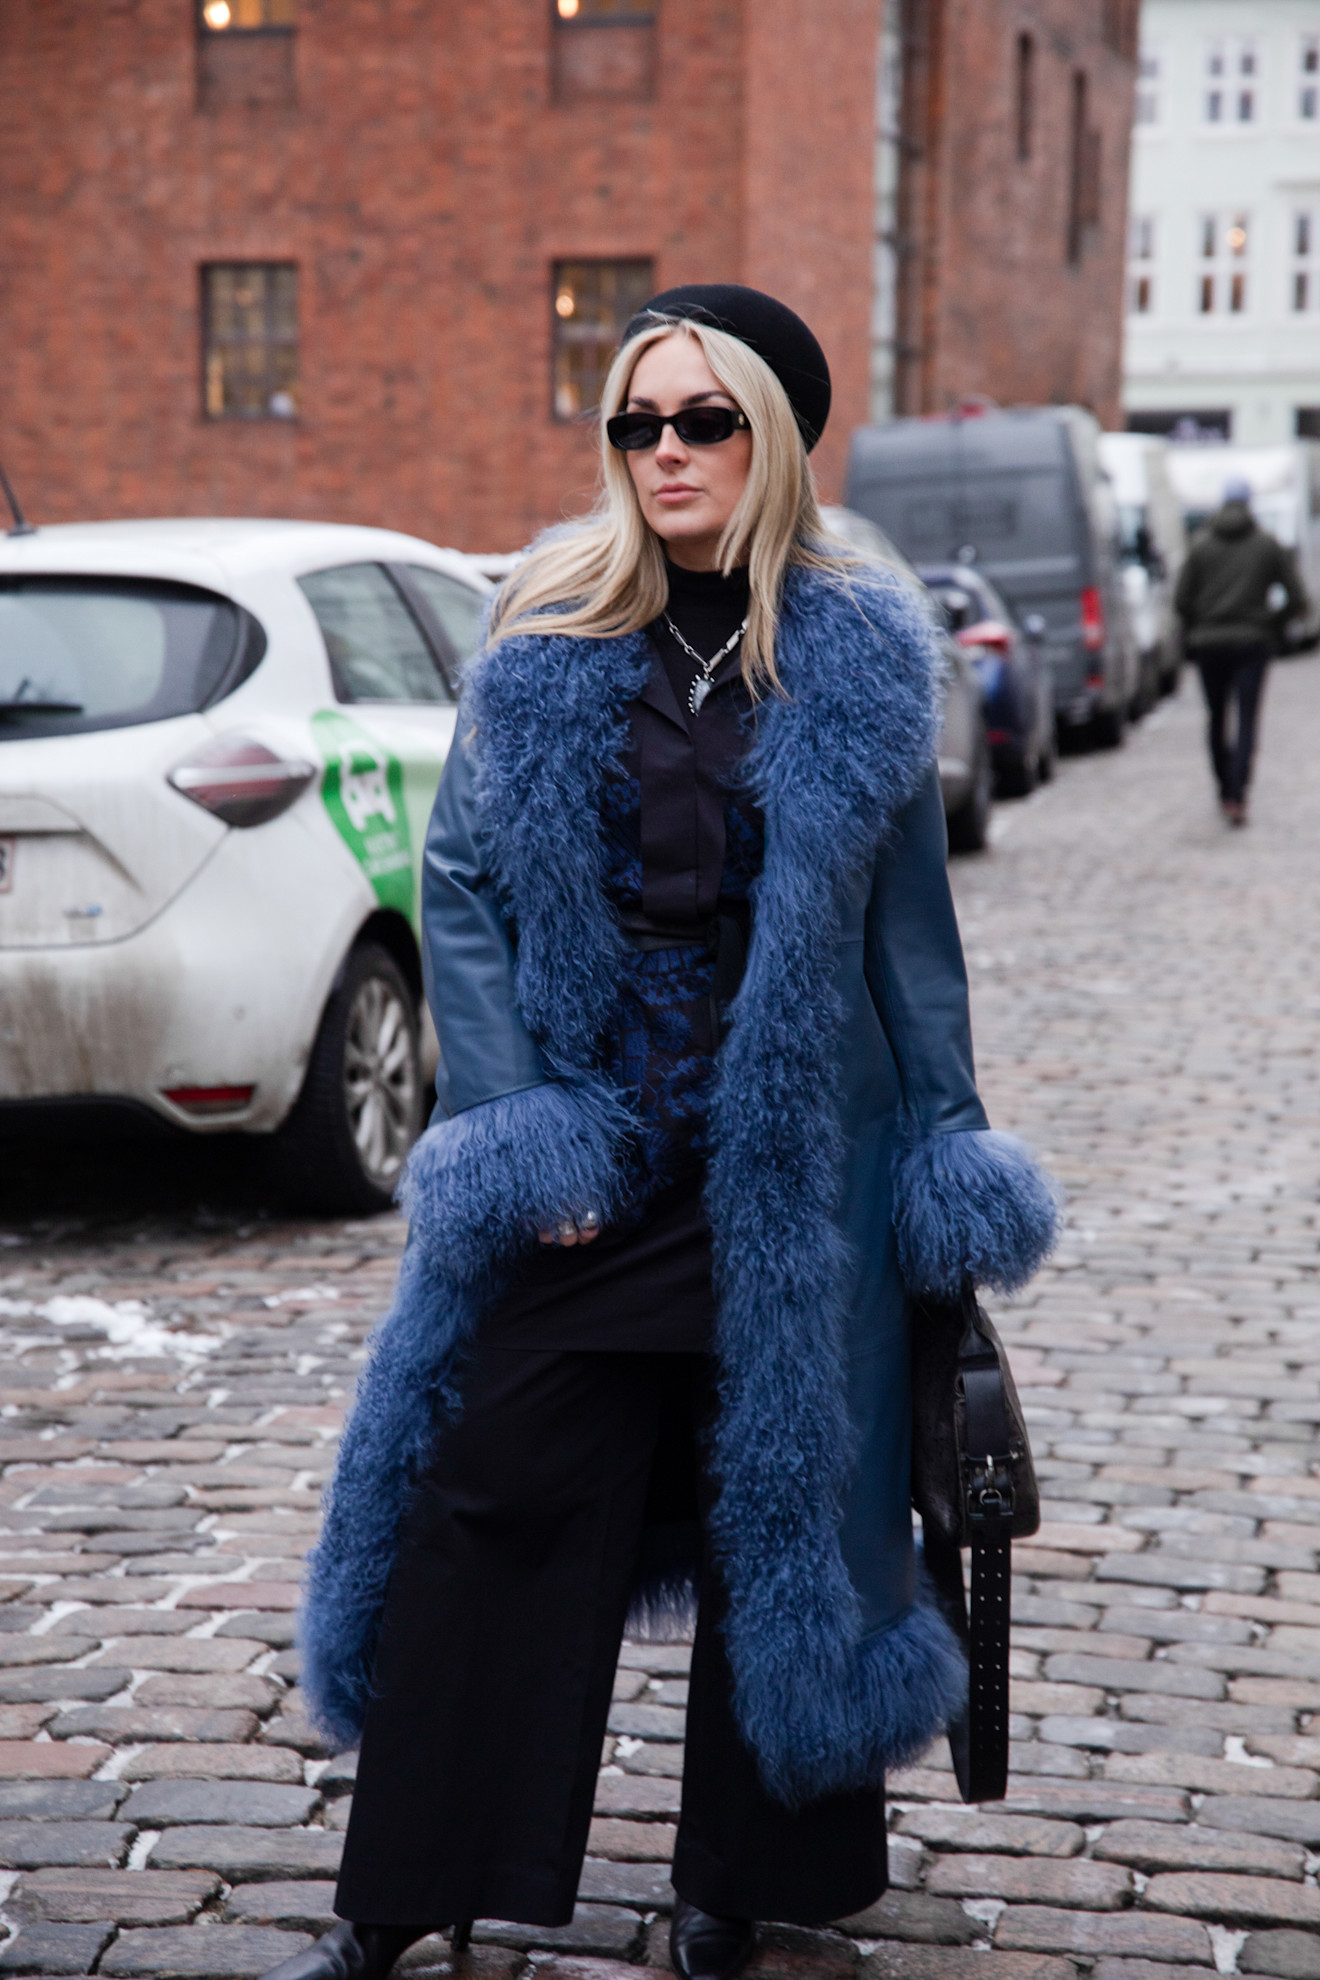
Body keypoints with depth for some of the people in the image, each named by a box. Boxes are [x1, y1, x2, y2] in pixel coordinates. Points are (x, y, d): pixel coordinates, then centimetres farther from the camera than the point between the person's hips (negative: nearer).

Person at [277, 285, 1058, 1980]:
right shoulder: (545, 640, 1)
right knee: (495, 1505, 2)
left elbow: (908, 920, 5)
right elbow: (458, 889, 1)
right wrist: (507, 1124, -8)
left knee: (777, 1507, 8)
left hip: (791, 1165, 0)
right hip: (573, 1160, 0)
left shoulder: (859, 655, 1)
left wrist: (947, 1149, 3)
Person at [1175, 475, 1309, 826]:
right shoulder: (1269, 545, 0)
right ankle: (1237, 798, -18)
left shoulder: (1201, 546, 2)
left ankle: (1226, 791, 22)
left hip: (1208, 641, 1)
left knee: (1217, 719, 16)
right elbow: (1297, 600, -2)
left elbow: (1181, 602, -3)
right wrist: (1272, 623, 15)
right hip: (1253, 643, -1)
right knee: (1246, 722, -4)